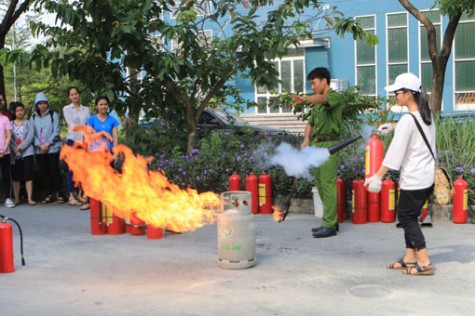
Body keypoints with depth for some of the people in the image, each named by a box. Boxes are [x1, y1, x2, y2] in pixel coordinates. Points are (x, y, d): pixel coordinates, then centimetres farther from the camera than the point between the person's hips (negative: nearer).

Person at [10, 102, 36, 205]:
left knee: (28, 176, -2)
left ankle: (30, 198, -1)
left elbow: (30, 137, -5)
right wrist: (13, 148, -14)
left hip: (27, 153, -1)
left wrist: (20, 147, -12)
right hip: (14, 155, 1)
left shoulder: (28, 123, 5)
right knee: (16, 177, 4)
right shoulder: (10, 124, 8)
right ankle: (16, 198, 10)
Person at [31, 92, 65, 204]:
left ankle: (58, 193, 4)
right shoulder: (33, 118, 9)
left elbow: (56, 131, -5)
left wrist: (48, 144, -12)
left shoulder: (53, 115, 1)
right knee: (44, 172, 5)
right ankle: (48, 195, 10)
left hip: (53, 148, -3)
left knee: (54, 171, -5)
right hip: (39, 150, 3)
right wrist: (40, 145, -10)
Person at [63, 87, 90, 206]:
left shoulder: (86, 109, 14)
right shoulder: (67, 109, 6)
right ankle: (71, 196, 0)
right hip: (73, 140, -3)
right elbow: (71, 124, -6)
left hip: (85, 141, 3)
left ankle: (79, 194, 13)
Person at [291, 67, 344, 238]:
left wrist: (304, 98, -47)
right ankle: (331, 221, 19)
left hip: (329, 145, -9)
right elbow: (311, 123, 23)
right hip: (316, 145, 9)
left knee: (328, 184, -10)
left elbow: (322, 99, -28)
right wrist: (306, 139, 3)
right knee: (320, 184, 11)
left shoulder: (336, 97, -6)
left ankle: (329, 225, -8)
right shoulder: (317, 103, 21)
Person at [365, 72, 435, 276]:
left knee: (406, 217, 0)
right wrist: (392, 126, 20)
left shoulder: (407, 120, -18)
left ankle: (424, 263, -2)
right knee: (409, 216, 16)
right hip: (427, 176, 9)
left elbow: (395, 151, -21)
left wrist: (378, 176, -19)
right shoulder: (426, 114, 8)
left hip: (413, 179, -9)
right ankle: (410, 257, 21)